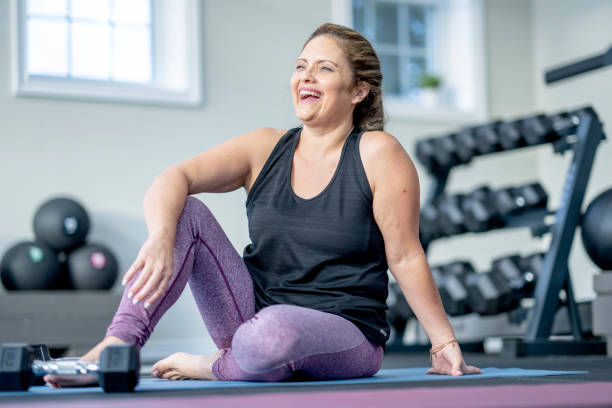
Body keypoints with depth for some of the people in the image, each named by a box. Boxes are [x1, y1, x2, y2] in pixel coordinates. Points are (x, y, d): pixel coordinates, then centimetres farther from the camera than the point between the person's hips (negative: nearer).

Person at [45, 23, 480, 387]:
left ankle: (214, 367, -5)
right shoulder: (265, 149, 3)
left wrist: (445, 343, -5)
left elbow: (405, 256, -5)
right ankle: (115, 350, -22)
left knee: (273, 330, -40)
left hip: (345, 338, -4)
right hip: (256, 314, 4)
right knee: (186, 212, -13)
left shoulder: (378, 153, -8)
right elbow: (173, 178, -12)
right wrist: (161, 238, -33)